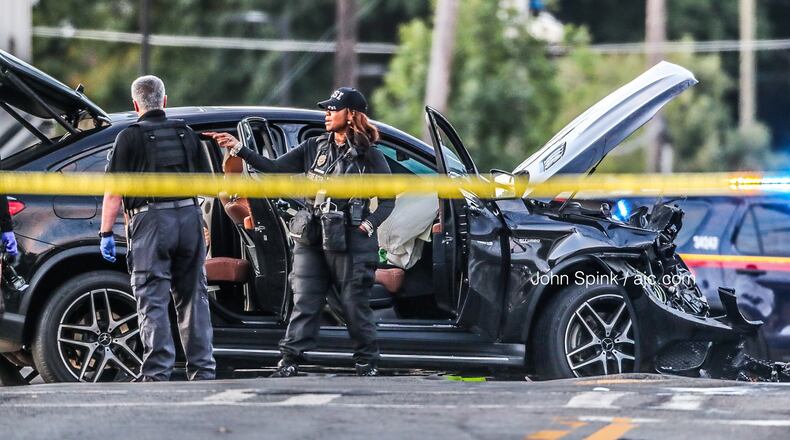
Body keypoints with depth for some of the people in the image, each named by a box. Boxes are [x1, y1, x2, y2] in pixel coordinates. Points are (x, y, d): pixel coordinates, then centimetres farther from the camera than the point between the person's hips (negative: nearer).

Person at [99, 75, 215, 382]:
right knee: (193, 297, 11)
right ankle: (203, 370, 11)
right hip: (189, 216, 4)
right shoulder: (186, 134, 12)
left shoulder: (130, 137, -2)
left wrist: (106, 233, -4)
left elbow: (113, 191, -6)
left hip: (150, 219, -4)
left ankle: (158, 372, -9)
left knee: (153, 301, -3)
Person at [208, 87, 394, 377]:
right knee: (304, 302, 0)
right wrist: (238, 149, -2)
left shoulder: (370, 157, -1)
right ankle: (290, 359, 0)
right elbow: (274, 167, 6)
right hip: (311, 239, 4)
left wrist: (369, 224, -11)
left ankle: (367, 362, 12)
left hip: (350, 241, -4)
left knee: (354, 304, 1)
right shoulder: (315, 148, 9)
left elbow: (388, 200, 4)